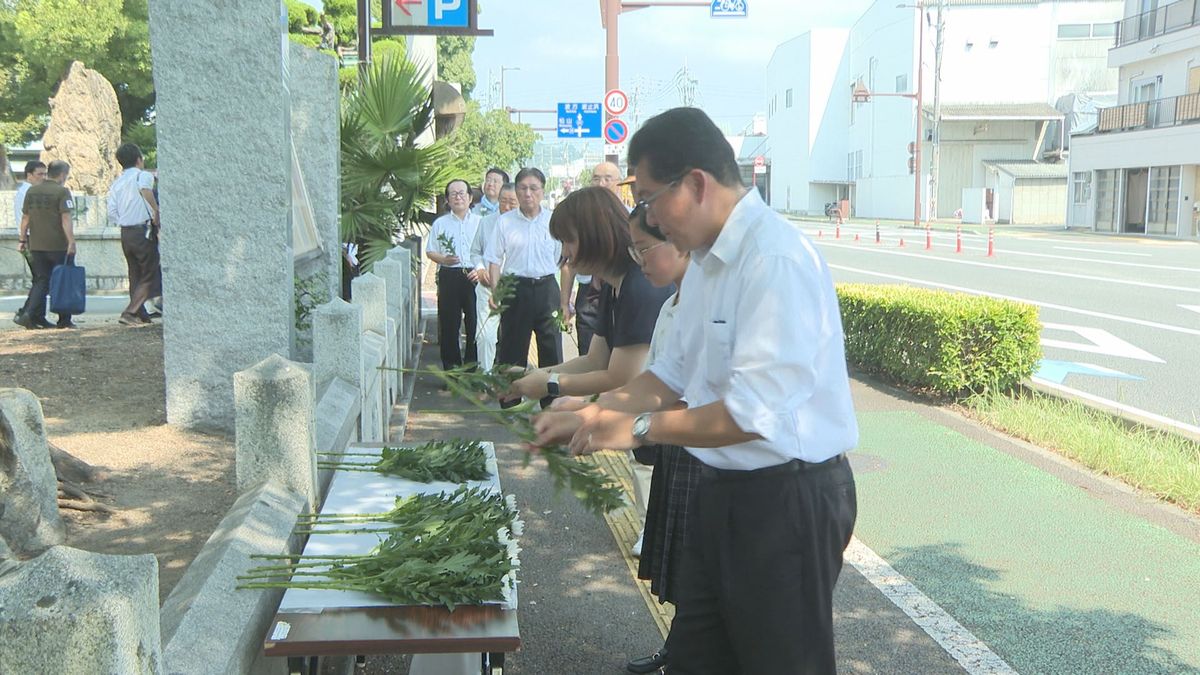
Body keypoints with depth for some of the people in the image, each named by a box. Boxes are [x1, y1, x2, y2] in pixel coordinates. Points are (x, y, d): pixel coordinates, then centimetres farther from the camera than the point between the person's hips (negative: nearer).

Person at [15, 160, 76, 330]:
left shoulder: (31, 191, 9)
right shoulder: (62, 191, -9)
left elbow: (25, 218, 12)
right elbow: (66, 219, -17)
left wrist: (22, 240, 19)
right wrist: (71, 242, -19)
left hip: (36, 245, 5)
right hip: (58, 245, -5)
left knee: (41, 280, 11)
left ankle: (31, 315, -4)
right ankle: (64, 320, 9)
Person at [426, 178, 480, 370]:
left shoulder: (480, 222, 9)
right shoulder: (440, 223, 11)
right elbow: (430, 251, 12)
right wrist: (444, 259, -8)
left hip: (474, 277, 0)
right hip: (449, 276, 1)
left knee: (475, 323, -1)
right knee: (449, 323, 1)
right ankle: (451, 366, 11)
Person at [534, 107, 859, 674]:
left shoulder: (775, 260, -23)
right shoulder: (708, 260, 8)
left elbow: (755, 413, -27)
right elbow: (673, 373, 16)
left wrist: (639, 428, -18)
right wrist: (588, 417, 5)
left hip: (785, 500, -9)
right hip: (723, 492, 9)